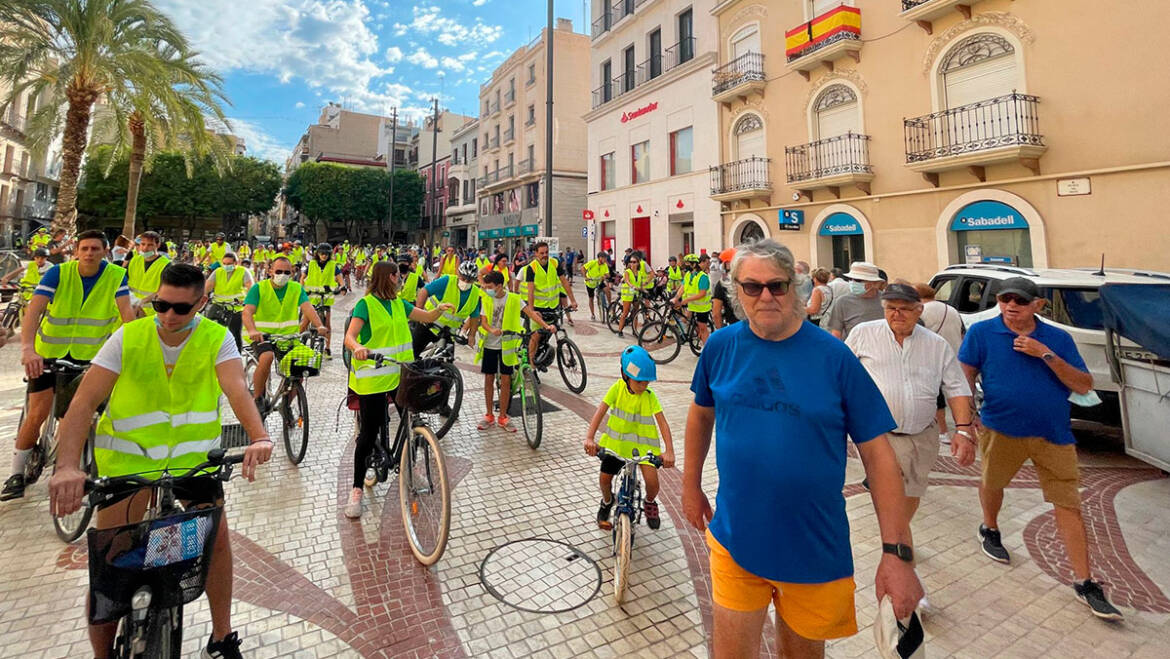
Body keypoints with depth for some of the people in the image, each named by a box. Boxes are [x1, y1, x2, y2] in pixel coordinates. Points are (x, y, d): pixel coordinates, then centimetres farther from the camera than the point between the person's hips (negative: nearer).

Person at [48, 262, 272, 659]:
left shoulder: (216, 339, -13)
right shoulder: (128, 338, -11)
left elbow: (236, 388, -29)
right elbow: (84, 403, -18)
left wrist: (259, 437, -47)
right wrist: (67, 466, -33)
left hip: (192, 454, 0)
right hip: (127, 454, 0)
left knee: (218, 536, -3)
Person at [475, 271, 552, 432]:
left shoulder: (514, 299, -7)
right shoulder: (486, 300, -2)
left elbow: (530, 313, -12)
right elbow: (483, 321, -8)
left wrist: (546, 325, -25)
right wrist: (492, 330, -30)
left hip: (506, 345, -1)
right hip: (489, 345, 2)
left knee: (505, 380, 1)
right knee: (489, 379, 7)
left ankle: (503, 417, 14)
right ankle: (489, 416, 21)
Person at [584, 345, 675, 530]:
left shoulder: (650, 396, -12)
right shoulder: (617, 388, -13)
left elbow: (662, 423, -17)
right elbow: (600, 412, -20)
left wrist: (669, 451, -30)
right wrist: (590, 438, -33)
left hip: (642, 443, 0)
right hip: (616, 440, 1)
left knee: (652, 481, -13)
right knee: (604, 478, -3)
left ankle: (649, 503, 24)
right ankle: (607, 502, 34)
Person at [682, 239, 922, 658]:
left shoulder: (833, 357, -10)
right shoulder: (721, 346, -5)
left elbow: (877, 454, -8)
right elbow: (701, 415, 10)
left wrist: (897, 553, -11)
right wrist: (691, 487, 14)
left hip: (815, 551, 0)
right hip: (734, 543, 1)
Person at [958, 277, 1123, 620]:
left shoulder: (1058, 338, 2)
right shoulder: (981, 332, -4)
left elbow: (1084, 386, -2)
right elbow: (965, 376, -3)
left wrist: (1047, 355, -15)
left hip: (1055, 436, 1)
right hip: (1001, 430, -1)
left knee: (1068, 505, 3)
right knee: (992, 485, 17)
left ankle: (1084, 582, 13)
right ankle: (990, 531, 46)